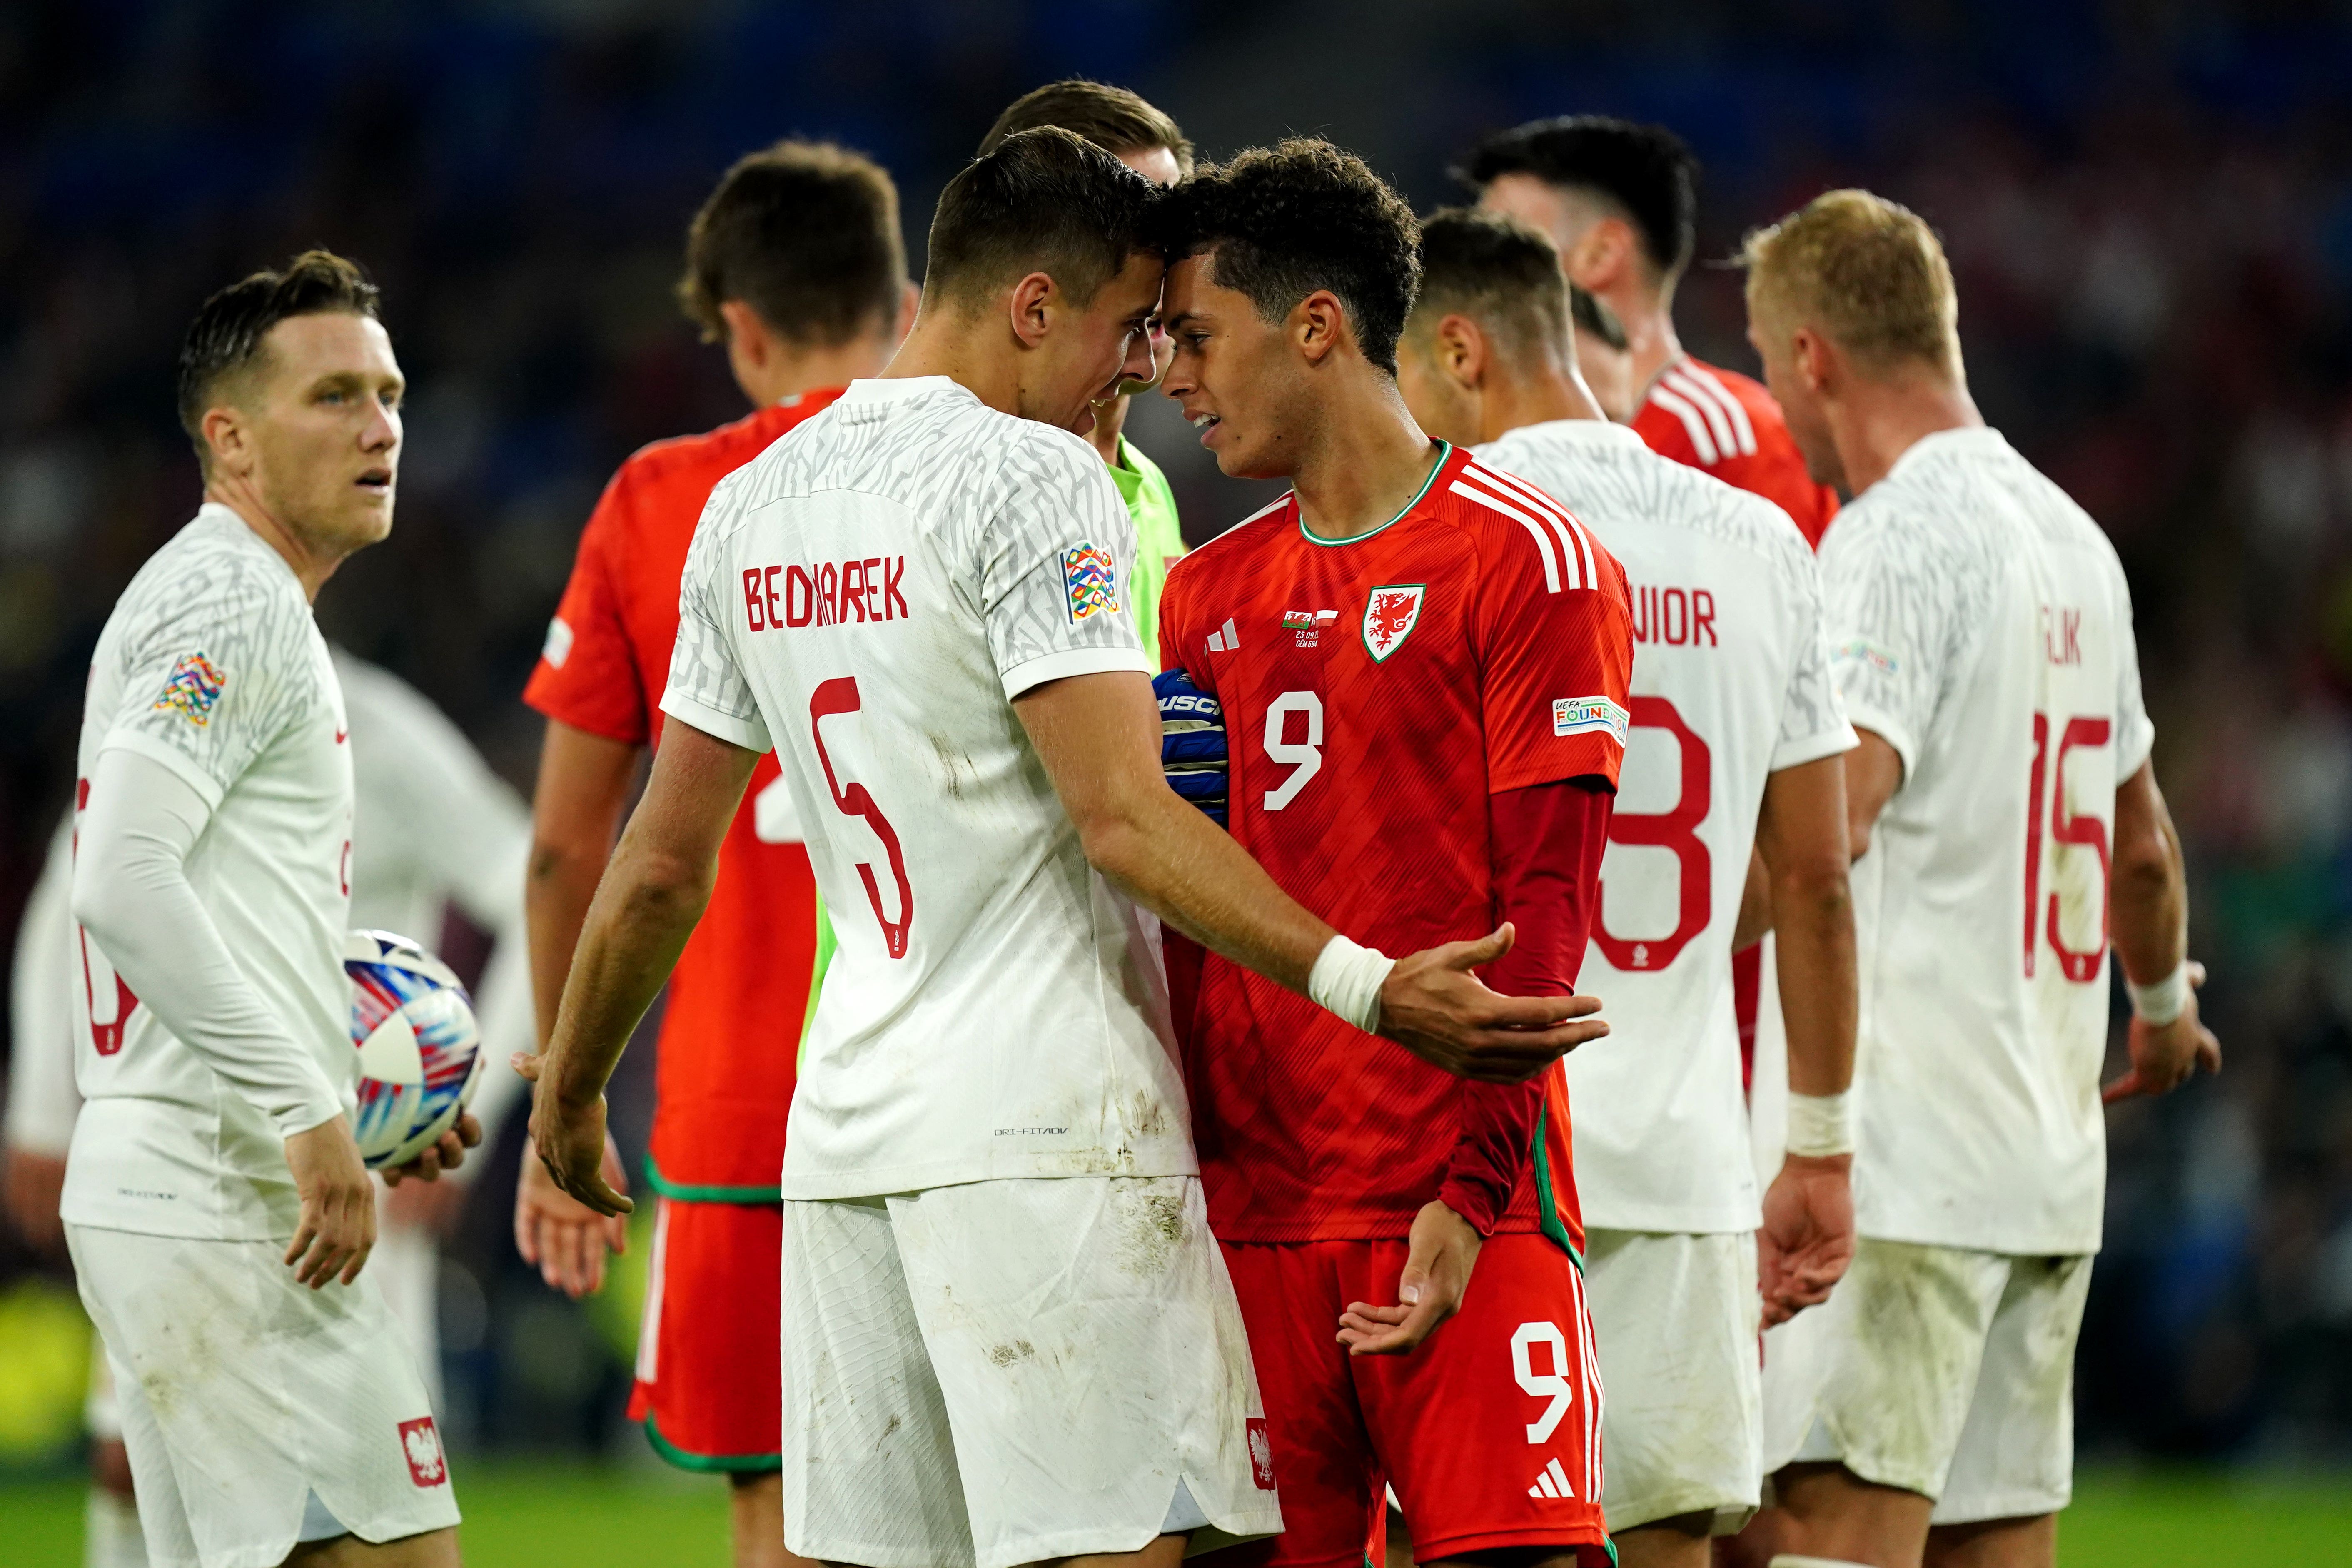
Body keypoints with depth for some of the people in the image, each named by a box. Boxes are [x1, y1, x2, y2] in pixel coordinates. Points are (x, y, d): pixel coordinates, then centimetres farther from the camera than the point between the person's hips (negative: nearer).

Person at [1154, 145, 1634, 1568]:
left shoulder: (1527, 564, -2)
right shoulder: (1206, 594, 17)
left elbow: (1544, 915, -8)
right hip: (1248, 1216, 6)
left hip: (1463, 1225, -6)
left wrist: (1470, 1195, -15)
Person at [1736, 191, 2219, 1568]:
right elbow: (2142, 844, 29)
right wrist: (2164, 1011, 46)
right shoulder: (2074, 540, 17)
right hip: (2054, 1152, 9)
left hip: (1904, 1156, -9)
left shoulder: (1894, 540, -10)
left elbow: (1826, 817, -24)